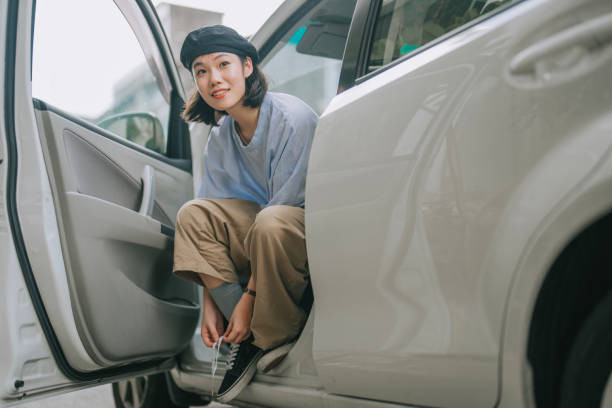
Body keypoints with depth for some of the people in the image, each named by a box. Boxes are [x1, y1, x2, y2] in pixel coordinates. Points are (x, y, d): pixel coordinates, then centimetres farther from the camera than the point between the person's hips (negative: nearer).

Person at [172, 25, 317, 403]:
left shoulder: (292, 118, -19)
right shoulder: (220, 137, 3)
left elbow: (286, 209, -22)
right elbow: (216, 222, 2)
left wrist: (250, 296, -21)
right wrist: (211, 302, -5)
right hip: (262, 235, 7)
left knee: (270, 224, -37)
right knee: (193, 215, -12)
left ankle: (281, 340, -14)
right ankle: (247, 335, -13)